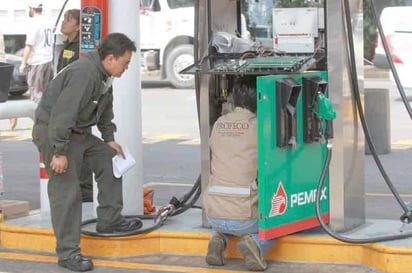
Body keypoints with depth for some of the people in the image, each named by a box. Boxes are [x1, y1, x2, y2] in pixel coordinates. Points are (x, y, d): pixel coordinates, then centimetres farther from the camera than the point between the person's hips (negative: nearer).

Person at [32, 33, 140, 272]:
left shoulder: (105, 75, 5)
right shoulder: (83, 74, -28)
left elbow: (105, 110, 20)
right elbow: (62, 114, -31)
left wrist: (109, 139, 13)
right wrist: (59, 152, -29)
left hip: (79, 132, 10)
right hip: (52, 131, -10)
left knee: (110, 160, 12)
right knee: (66, 191, -11)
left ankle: (109, 221, 21)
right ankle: (67, 253, -6)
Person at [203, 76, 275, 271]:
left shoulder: (219, 124, 9)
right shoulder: (259, 125, -5)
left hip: (213, 214, 5)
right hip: (244, 216, -4)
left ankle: (219, 238, 9)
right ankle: (254, 242, -2)